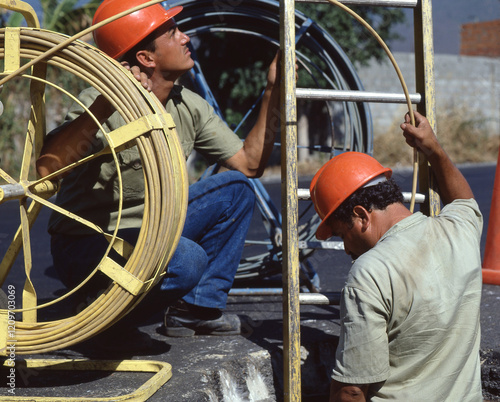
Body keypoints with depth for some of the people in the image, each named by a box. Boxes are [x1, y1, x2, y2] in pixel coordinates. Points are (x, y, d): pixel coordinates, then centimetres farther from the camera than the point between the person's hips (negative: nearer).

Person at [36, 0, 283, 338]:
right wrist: (106, 104, -42)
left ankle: (198, 309, 2)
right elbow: (47, 168, -37)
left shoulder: (189, 106, 1)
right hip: (85, 246, -8)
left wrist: (273, 92, -5)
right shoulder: (102, 103, -21)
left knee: (236, 189, -1)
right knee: (186, 260, -32)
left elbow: (250, 164, 0)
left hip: (148, 234, 8)